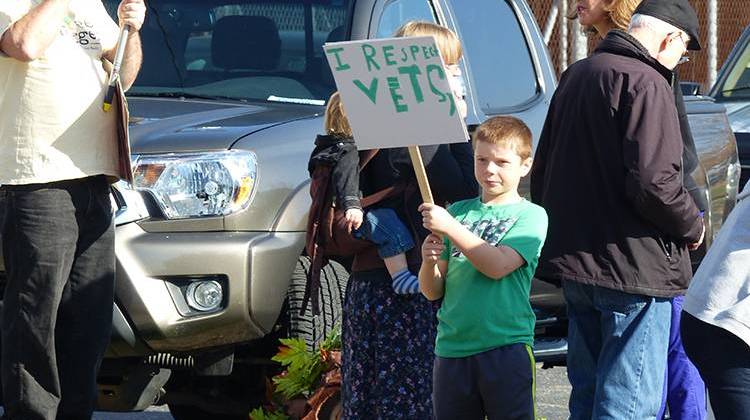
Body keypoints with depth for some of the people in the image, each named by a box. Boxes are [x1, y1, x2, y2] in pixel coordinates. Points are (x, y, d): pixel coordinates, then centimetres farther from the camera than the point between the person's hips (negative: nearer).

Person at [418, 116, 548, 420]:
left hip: (505, 347, -4)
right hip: (451, 347, 4)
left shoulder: (530, 215, 2)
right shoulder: (458, 211, 14)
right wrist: (429, 261, -8)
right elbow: (432, 291, 13)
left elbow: (498, 266, -15)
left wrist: (449, 227, -16)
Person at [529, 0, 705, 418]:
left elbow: (542, 168, 22)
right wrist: (692, 225, -5)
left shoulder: (576, 75, 15)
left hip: (574, 257, 9)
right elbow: (653, 182, -22)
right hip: (633, 267, -9)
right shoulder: (645, 84, -14)